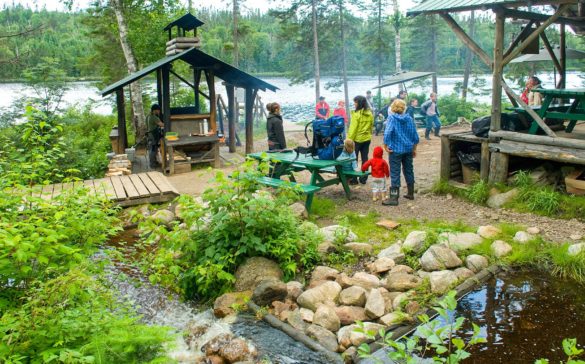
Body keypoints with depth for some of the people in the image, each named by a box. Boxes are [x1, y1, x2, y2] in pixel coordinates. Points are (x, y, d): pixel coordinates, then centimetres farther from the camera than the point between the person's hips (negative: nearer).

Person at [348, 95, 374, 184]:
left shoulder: (356, 114, -16)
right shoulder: (370, 114, 4)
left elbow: (353, 128, -17)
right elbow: (371, 126, 11)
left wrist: (349, 140, -14)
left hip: (357, 139, -6)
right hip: (367, 139, 6)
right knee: (365, 158, 10)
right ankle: (363, 178, 14)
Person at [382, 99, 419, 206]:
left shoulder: (392, 118, -9)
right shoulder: (409, 118, 4)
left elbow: (387, 133, -21)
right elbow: (415, 136, 7)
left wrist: (386, 146, -11)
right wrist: (414, 149, 17)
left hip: (396, 150, -5)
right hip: (408, 149, 5)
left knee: (395, 173, -4)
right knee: (409, 170, 17)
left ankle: (394, 198, -5)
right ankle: (410, 193, 29)